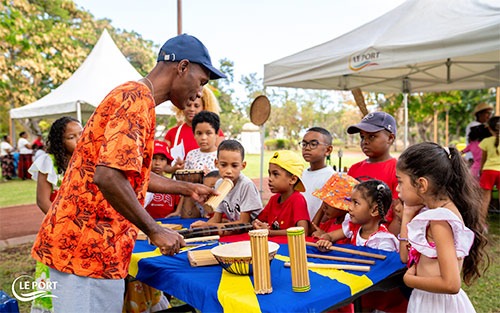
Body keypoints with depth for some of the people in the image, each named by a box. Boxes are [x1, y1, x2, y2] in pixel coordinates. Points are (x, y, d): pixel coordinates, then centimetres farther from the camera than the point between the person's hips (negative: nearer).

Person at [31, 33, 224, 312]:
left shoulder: (135, 97, 17)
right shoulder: (137, 99, -17)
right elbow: (108, 176, -28)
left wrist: (188, 189, 23)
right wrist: (155, 231, -18)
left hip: (88, 243, 10)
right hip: (88, 246, -10)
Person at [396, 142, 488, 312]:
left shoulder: (440, 219, -23)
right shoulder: (430, 212, 2)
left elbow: (451, 284, -28)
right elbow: (406, 257, 6)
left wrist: (408, 279, -14)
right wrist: (408, 215, 1)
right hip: (426, 299, 8)